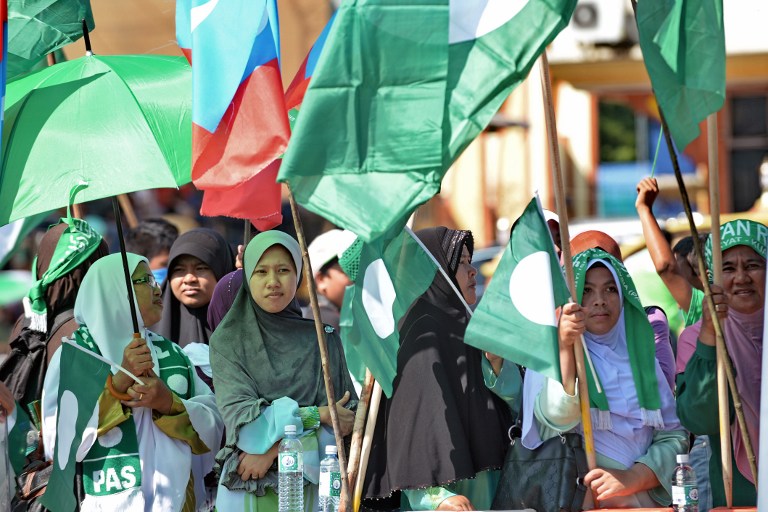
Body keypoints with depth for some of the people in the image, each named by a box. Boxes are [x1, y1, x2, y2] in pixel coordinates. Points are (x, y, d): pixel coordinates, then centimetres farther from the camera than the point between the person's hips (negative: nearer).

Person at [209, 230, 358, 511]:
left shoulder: (323, 339, 3)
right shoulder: (227, 341, -1)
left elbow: (342, 417, -4)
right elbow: (239, 414, -11)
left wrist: (274, 448, -14)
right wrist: (316, 415, -13)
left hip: (310, 484, 1)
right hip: (246, 487, -1)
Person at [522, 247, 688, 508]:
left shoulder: (638, 356, 16)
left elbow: (674, 435, 9)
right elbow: (558, 418, -14)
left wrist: (632, 478, -7)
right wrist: (565, 347, -27)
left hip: (642, 499, 3)